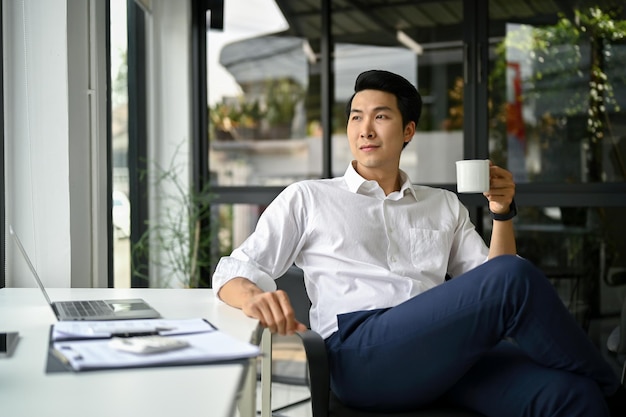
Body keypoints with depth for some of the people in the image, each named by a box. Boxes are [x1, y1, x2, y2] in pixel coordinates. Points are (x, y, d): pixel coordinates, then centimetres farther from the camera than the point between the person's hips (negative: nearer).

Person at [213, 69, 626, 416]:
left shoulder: (445, 206, 27)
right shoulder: (307, 199, 18)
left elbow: (490, 289, 22)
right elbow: (233, 272, 12)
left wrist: (502, 213, 7)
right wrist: (255, 298, -13)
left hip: (448, 349, 4)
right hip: (360, 351, -3)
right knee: (515, 276, -26)